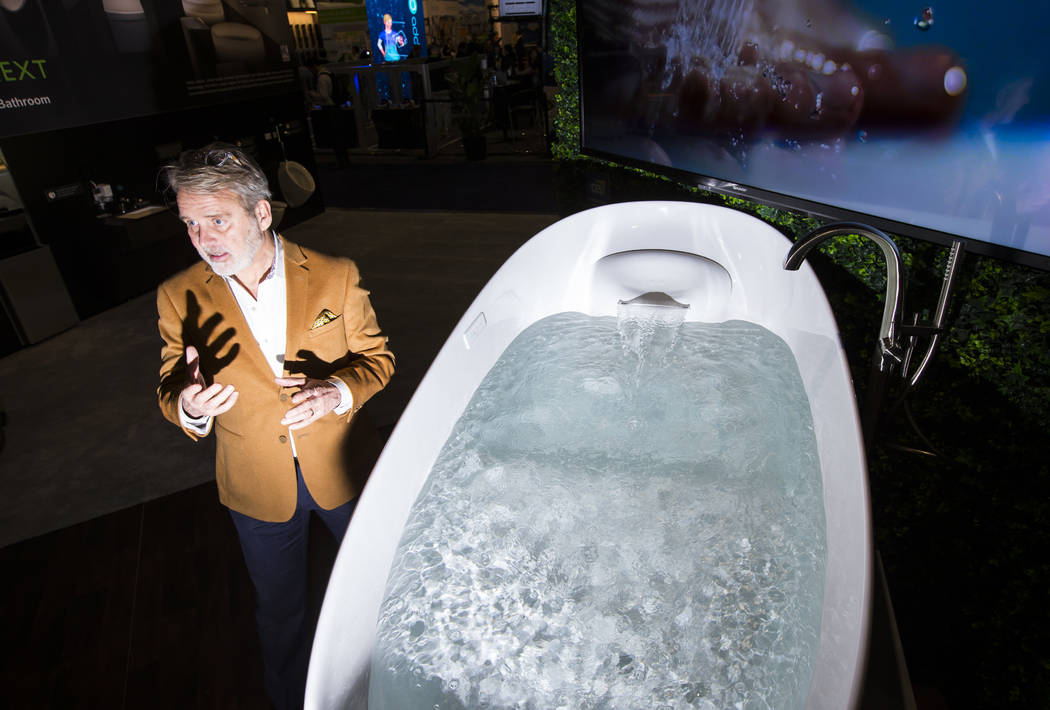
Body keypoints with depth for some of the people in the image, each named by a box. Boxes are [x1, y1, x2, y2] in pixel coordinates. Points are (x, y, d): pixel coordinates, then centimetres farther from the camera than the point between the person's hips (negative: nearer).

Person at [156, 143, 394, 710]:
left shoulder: (335, 276, -15)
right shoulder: (179, 297, -12)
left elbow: (376, 357, -8)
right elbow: (171, 389, -6)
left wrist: (338, 391, -29)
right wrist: (188, 405, -31)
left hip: (341, 470, 0)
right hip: (260, 490, 0)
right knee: (278, 606, 23)